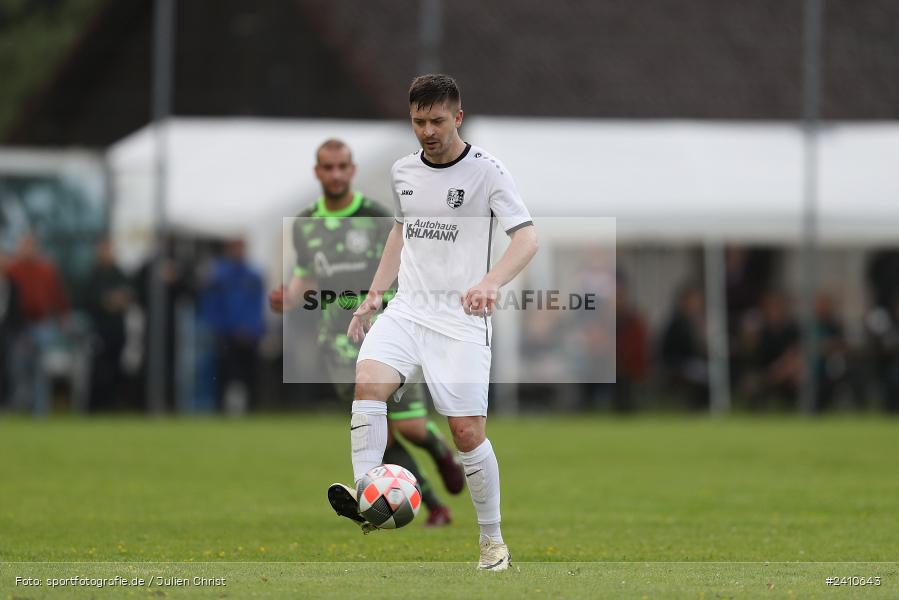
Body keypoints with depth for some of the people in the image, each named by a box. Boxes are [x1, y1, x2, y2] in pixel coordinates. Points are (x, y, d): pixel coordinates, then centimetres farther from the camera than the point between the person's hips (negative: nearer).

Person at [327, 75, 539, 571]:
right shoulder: (403, 171, 12)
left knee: (468, 432, -7)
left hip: (461, 317, -4)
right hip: (407, 307, 4)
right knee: (368, 381, -25)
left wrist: (491, 282, -33)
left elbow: (526, 238, -15)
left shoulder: (486, 171, -7)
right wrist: (373, 296, 23)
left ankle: (492, 540, 9)